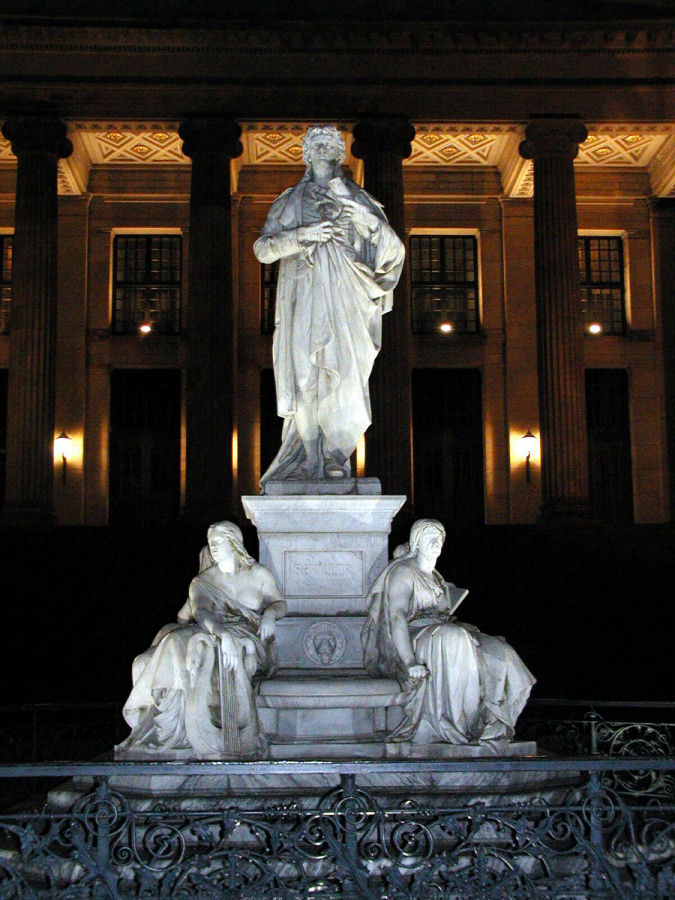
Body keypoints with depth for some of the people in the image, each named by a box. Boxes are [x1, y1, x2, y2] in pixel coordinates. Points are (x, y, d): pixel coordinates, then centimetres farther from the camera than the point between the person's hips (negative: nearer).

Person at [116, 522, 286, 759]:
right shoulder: (202, 582, 14)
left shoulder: (259, 574, 16)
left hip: (250, 640, -2)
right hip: (211, 635, 2)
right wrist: (221, 634, -28)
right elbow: (200, 611, -6)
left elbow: (280, 603, 14)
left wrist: (269, 614, -13)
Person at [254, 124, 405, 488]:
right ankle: (312, 459, -3)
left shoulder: (358, 200, 16)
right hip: (304, 298, 0)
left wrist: (366, 221, -11)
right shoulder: (290, 201, 16)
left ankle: (335, 458, -9)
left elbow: (393, 249, 8)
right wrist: (302, 235, -10)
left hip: (343, 297, 0)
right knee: (306, 376, -8)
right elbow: (263, 249, 5)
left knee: (343, 373, -12)